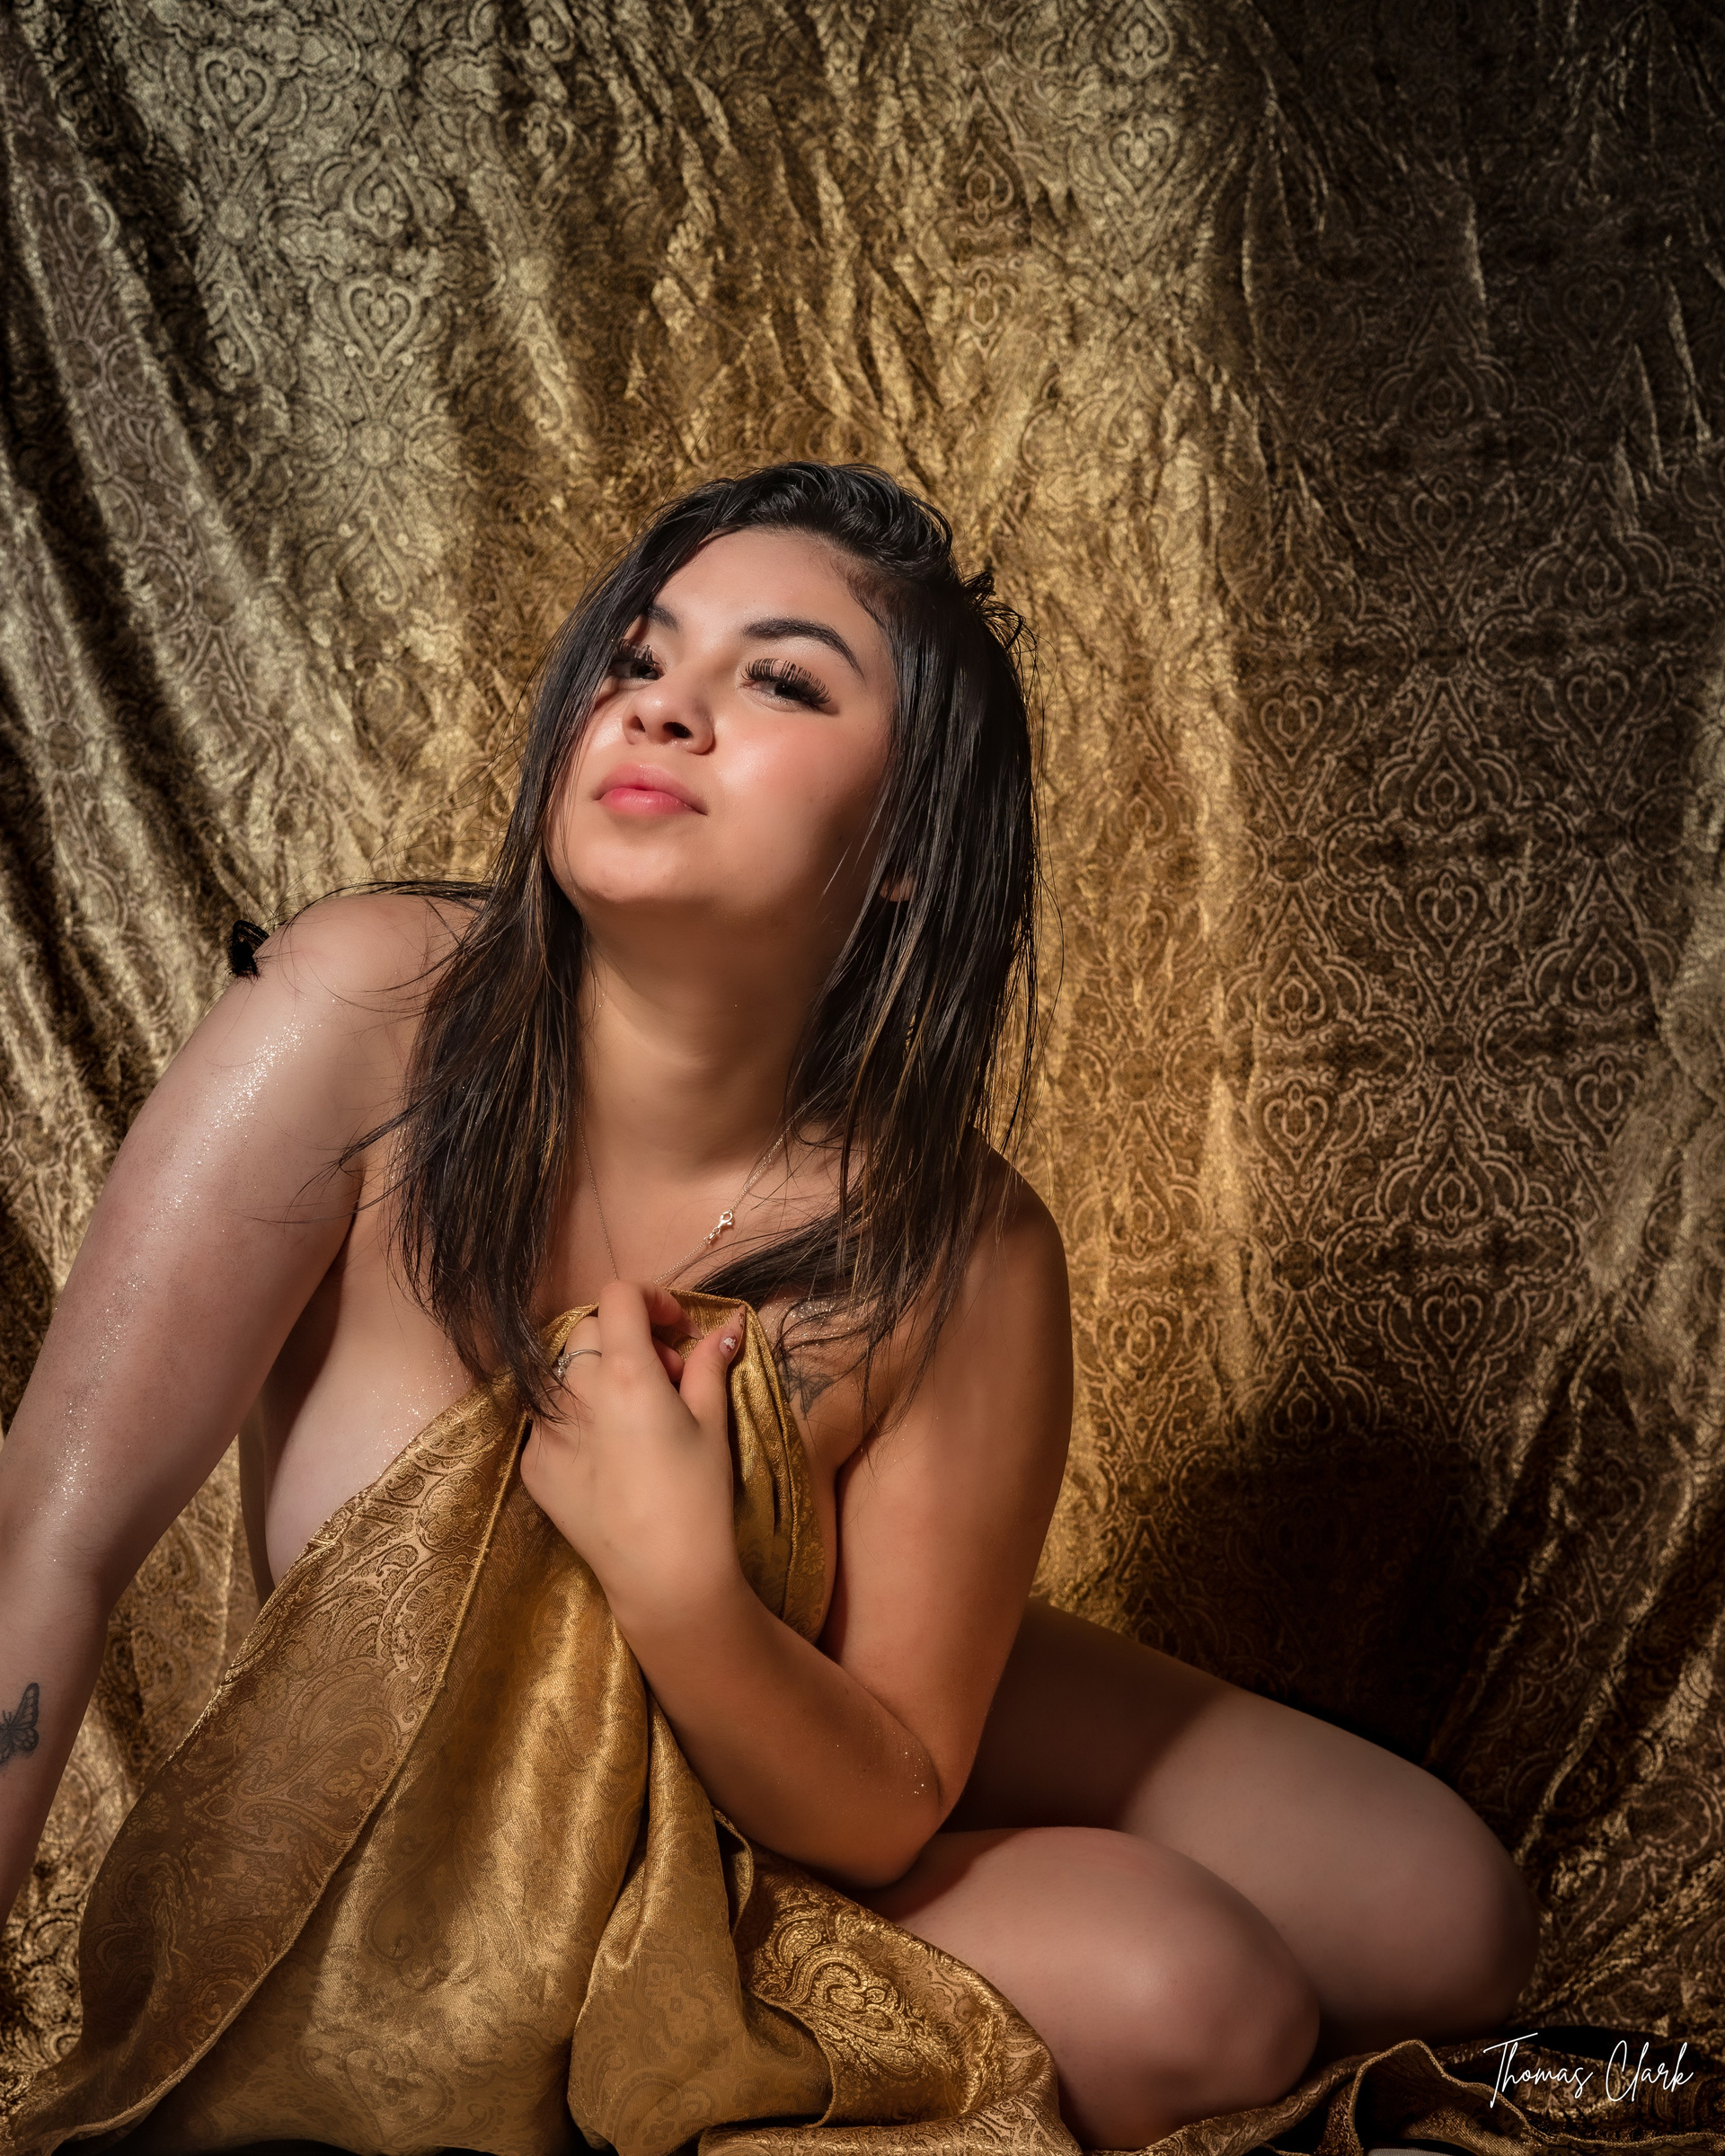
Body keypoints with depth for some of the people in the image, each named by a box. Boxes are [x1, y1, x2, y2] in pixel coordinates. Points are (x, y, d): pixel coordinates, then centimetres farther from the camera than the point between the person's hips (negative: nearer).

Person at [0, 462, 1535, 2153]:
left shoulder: (954, 1260, -25)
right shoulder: (368, 1017, -30)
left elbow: (886, 1809, -17)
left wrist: (682, 1591, -37)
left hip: (799, 1732, 3)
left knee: (1451, 1921, 1)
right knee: (1191, 2002, -20)